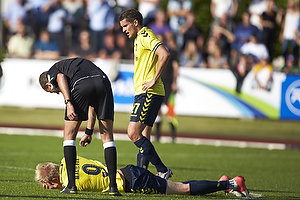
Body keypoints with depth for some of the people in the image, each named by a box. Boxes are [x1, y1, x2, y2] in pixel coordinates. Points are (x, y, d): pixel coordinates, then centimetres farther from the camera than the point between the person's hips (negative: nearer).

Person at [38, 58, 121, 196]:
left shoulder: (52, 71, 28)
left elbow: (61, 78, -1)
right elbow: (92, 106, 39)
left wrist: (68, 102, -12)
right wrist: (89, 132, 43)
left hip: (80, 86, -5)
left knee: (69, 136, 12)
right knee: (107, 137, 11)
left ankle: (71, 185, 9)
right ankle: (113, 186, 4)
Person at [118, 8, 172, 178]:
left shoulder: (145, 35, -9)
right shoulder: (139, 38, 22)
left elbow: (164, 54, -24)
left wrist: (154, 80, -21)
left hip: (149, 93, -11)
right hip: (143, 94, 11)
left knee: (133, 133, -16)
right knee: (143, 137, 7)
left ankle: (163, 170, -15)